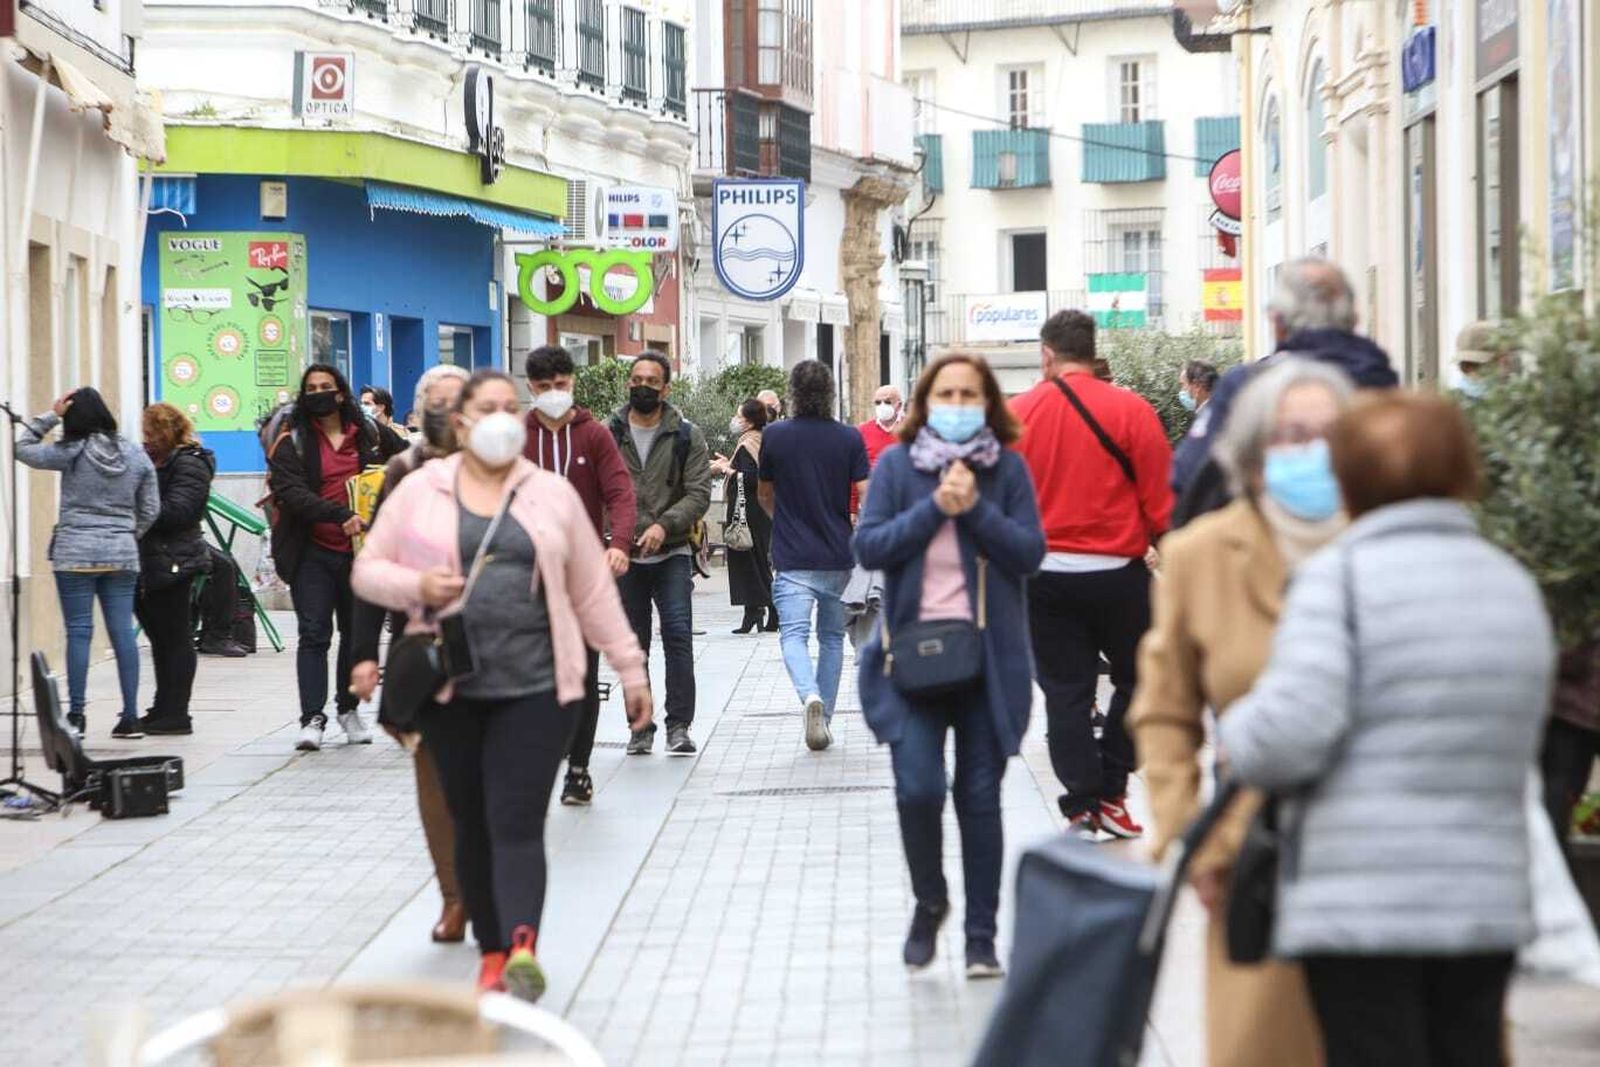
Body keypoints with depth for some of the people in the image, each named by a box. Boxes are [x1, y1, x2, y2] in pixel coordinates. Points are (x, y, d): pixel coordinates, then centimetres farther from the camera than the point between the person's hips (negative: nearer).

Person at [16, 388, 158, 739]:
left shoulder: (71, 453, -7)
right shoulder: (136, 455, 5)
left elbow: (23, 448, 2)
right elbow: (151, 509, 8)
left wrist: (51, 415, 1)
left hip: (75, 554, -3)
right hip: (122, 555, 3)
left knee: (79, 632, 0)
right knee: (123, 632, 4)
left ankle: (76, 715, 0)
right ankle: (130, 717, 4)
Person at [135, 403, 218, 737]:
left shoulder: (189, 465, -10)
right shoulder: (152, 461, 18)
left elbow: (175, 510, -21)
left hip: (172, 563, -9)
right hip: (150, 563, 9)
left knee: (175, 639, -4)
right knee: (160, 638, 14)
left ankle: (175, 714, -2)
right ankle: (164, 709, 21)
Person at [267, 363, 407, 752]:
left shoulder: (367, 434, 9)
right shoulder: (292, 441, -1)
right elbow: (289, 492, -15)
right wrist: (340, 516, -27)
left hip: (360, 550, 3)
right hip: (313, 554, -3)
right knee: (314, 634, -9)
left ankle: (348, 708, 26)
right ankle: (312, 718, -11)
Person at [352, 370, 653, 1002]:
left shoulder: (552, 495, 9)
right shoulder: (419, 493, 7)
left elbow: (593, 591, 12)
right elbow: (367, 570, 10)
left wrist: (629, 667, 11)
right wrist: (416, 585, -10)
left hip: (535, 687, -1)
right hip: (452, 688, 1)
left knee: (517, 824, -12)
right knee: (472, 825, 7)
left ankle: (522, 951, -26)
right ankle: (493, 953, 16)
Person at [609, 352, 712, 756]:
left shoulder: (687, 436, 3)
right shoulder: (609, 434, 6)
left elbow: (699, 494, -3)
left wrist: (664, 525, -18)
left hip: (672, 554, -2)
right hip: (624, 556, 2)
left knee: (678, 636, -11)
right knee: (632, 644, 6)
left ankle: (679, 725, -7)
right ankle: (640, 727, 13)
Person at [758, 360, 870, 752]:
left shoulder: (775, 436, -2)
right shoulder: (849, 438, -2)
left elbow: (764, 495, 11)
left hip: (792, 558, -2)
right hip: (838, 557, 2)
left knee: (793, 634, -7)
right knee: (832, 637, 15)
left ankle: (810, 696, -34)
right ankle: (824, 719, 17)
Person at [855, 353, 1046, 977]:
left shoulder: (1007, 468, 3)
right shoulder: (896, 465, 3)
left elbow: (1030, 552, -5)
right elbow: (868, 547, -6)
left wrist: (976, 507, -15)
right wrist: (934, 507, -15)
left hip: (989, 656, 1)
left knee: (980, 798, 4)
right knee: (918, 790, -12)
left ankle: (981, 937, 15)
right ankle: (929, 902, 16)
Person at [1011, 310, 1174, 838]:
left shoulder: (1015, 414, -2)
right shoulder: (1131, 410, -8)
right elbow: (1160, 501, -7)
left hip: (1042, 576, 2)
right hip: (1117, 573, -2)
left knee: (1065, 693, 8)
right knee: (1138, 680, 16)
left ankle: (1081, 809, 5)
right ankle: (1110, 793, 12)